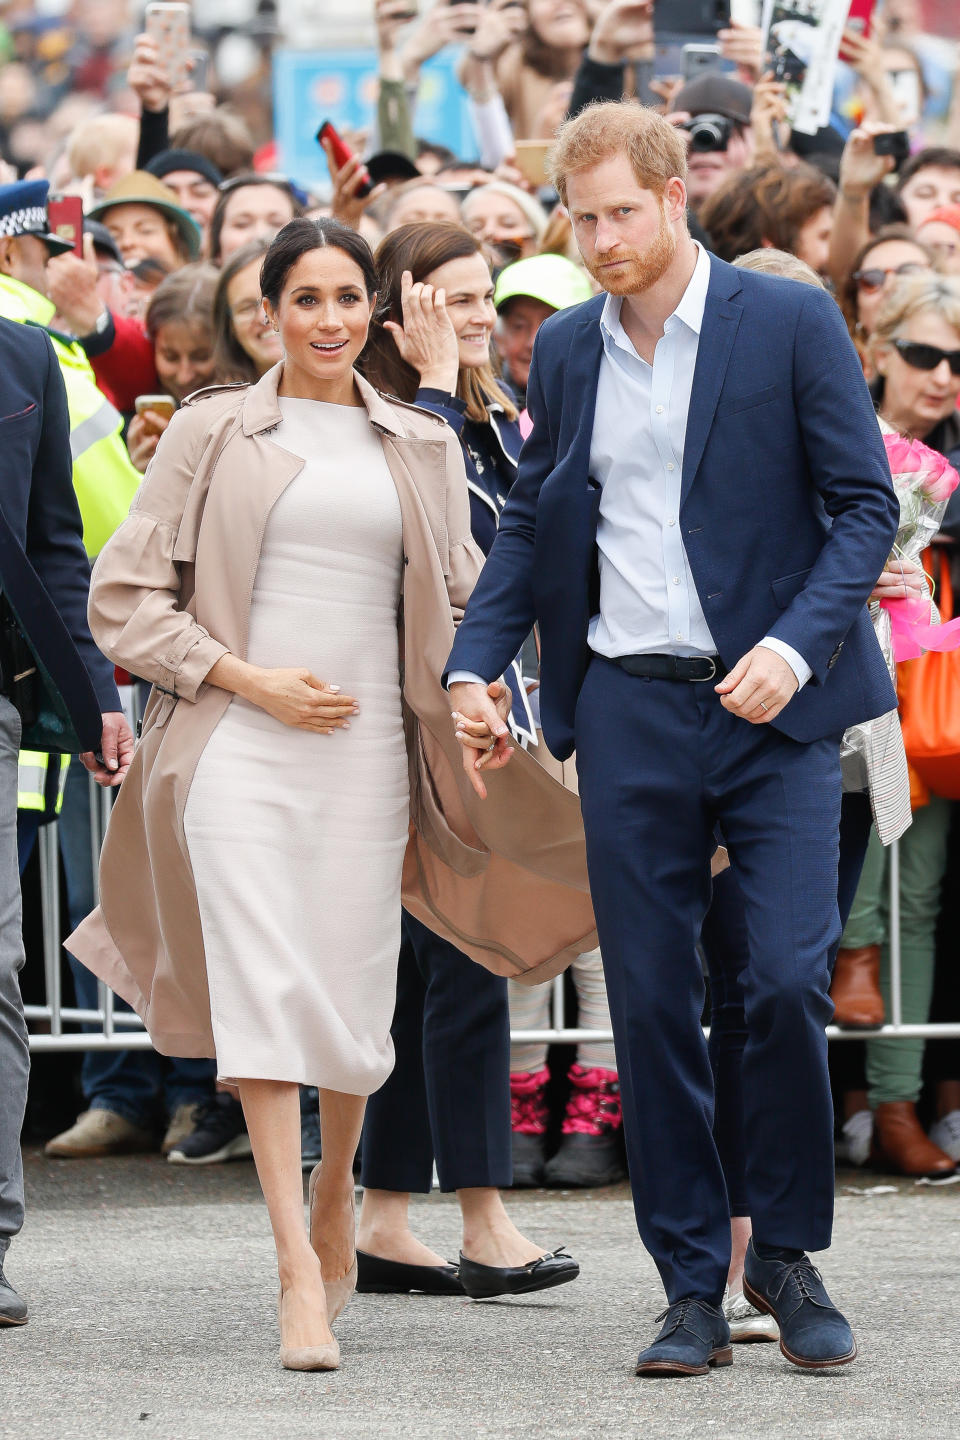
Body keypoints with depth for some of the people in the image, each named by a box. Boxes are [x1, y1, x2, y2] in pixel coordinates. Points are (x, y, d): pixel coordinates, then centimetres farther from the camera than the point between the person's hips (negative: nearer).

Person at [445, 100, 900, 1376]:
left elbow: (866, 504, -4)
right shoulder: (564, 351, 11)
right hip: (627, 709, 4)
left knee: (788, 979, -12)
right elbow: (532, 520, 19)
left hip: (769, 707, -3)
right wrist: (474, 664, 6)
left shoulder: (791, 324, -3)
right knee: (651, 1004, 1)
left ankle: (786, 1253, 7)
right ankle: (694, 1289, 8)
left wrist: (797, 646, -17)